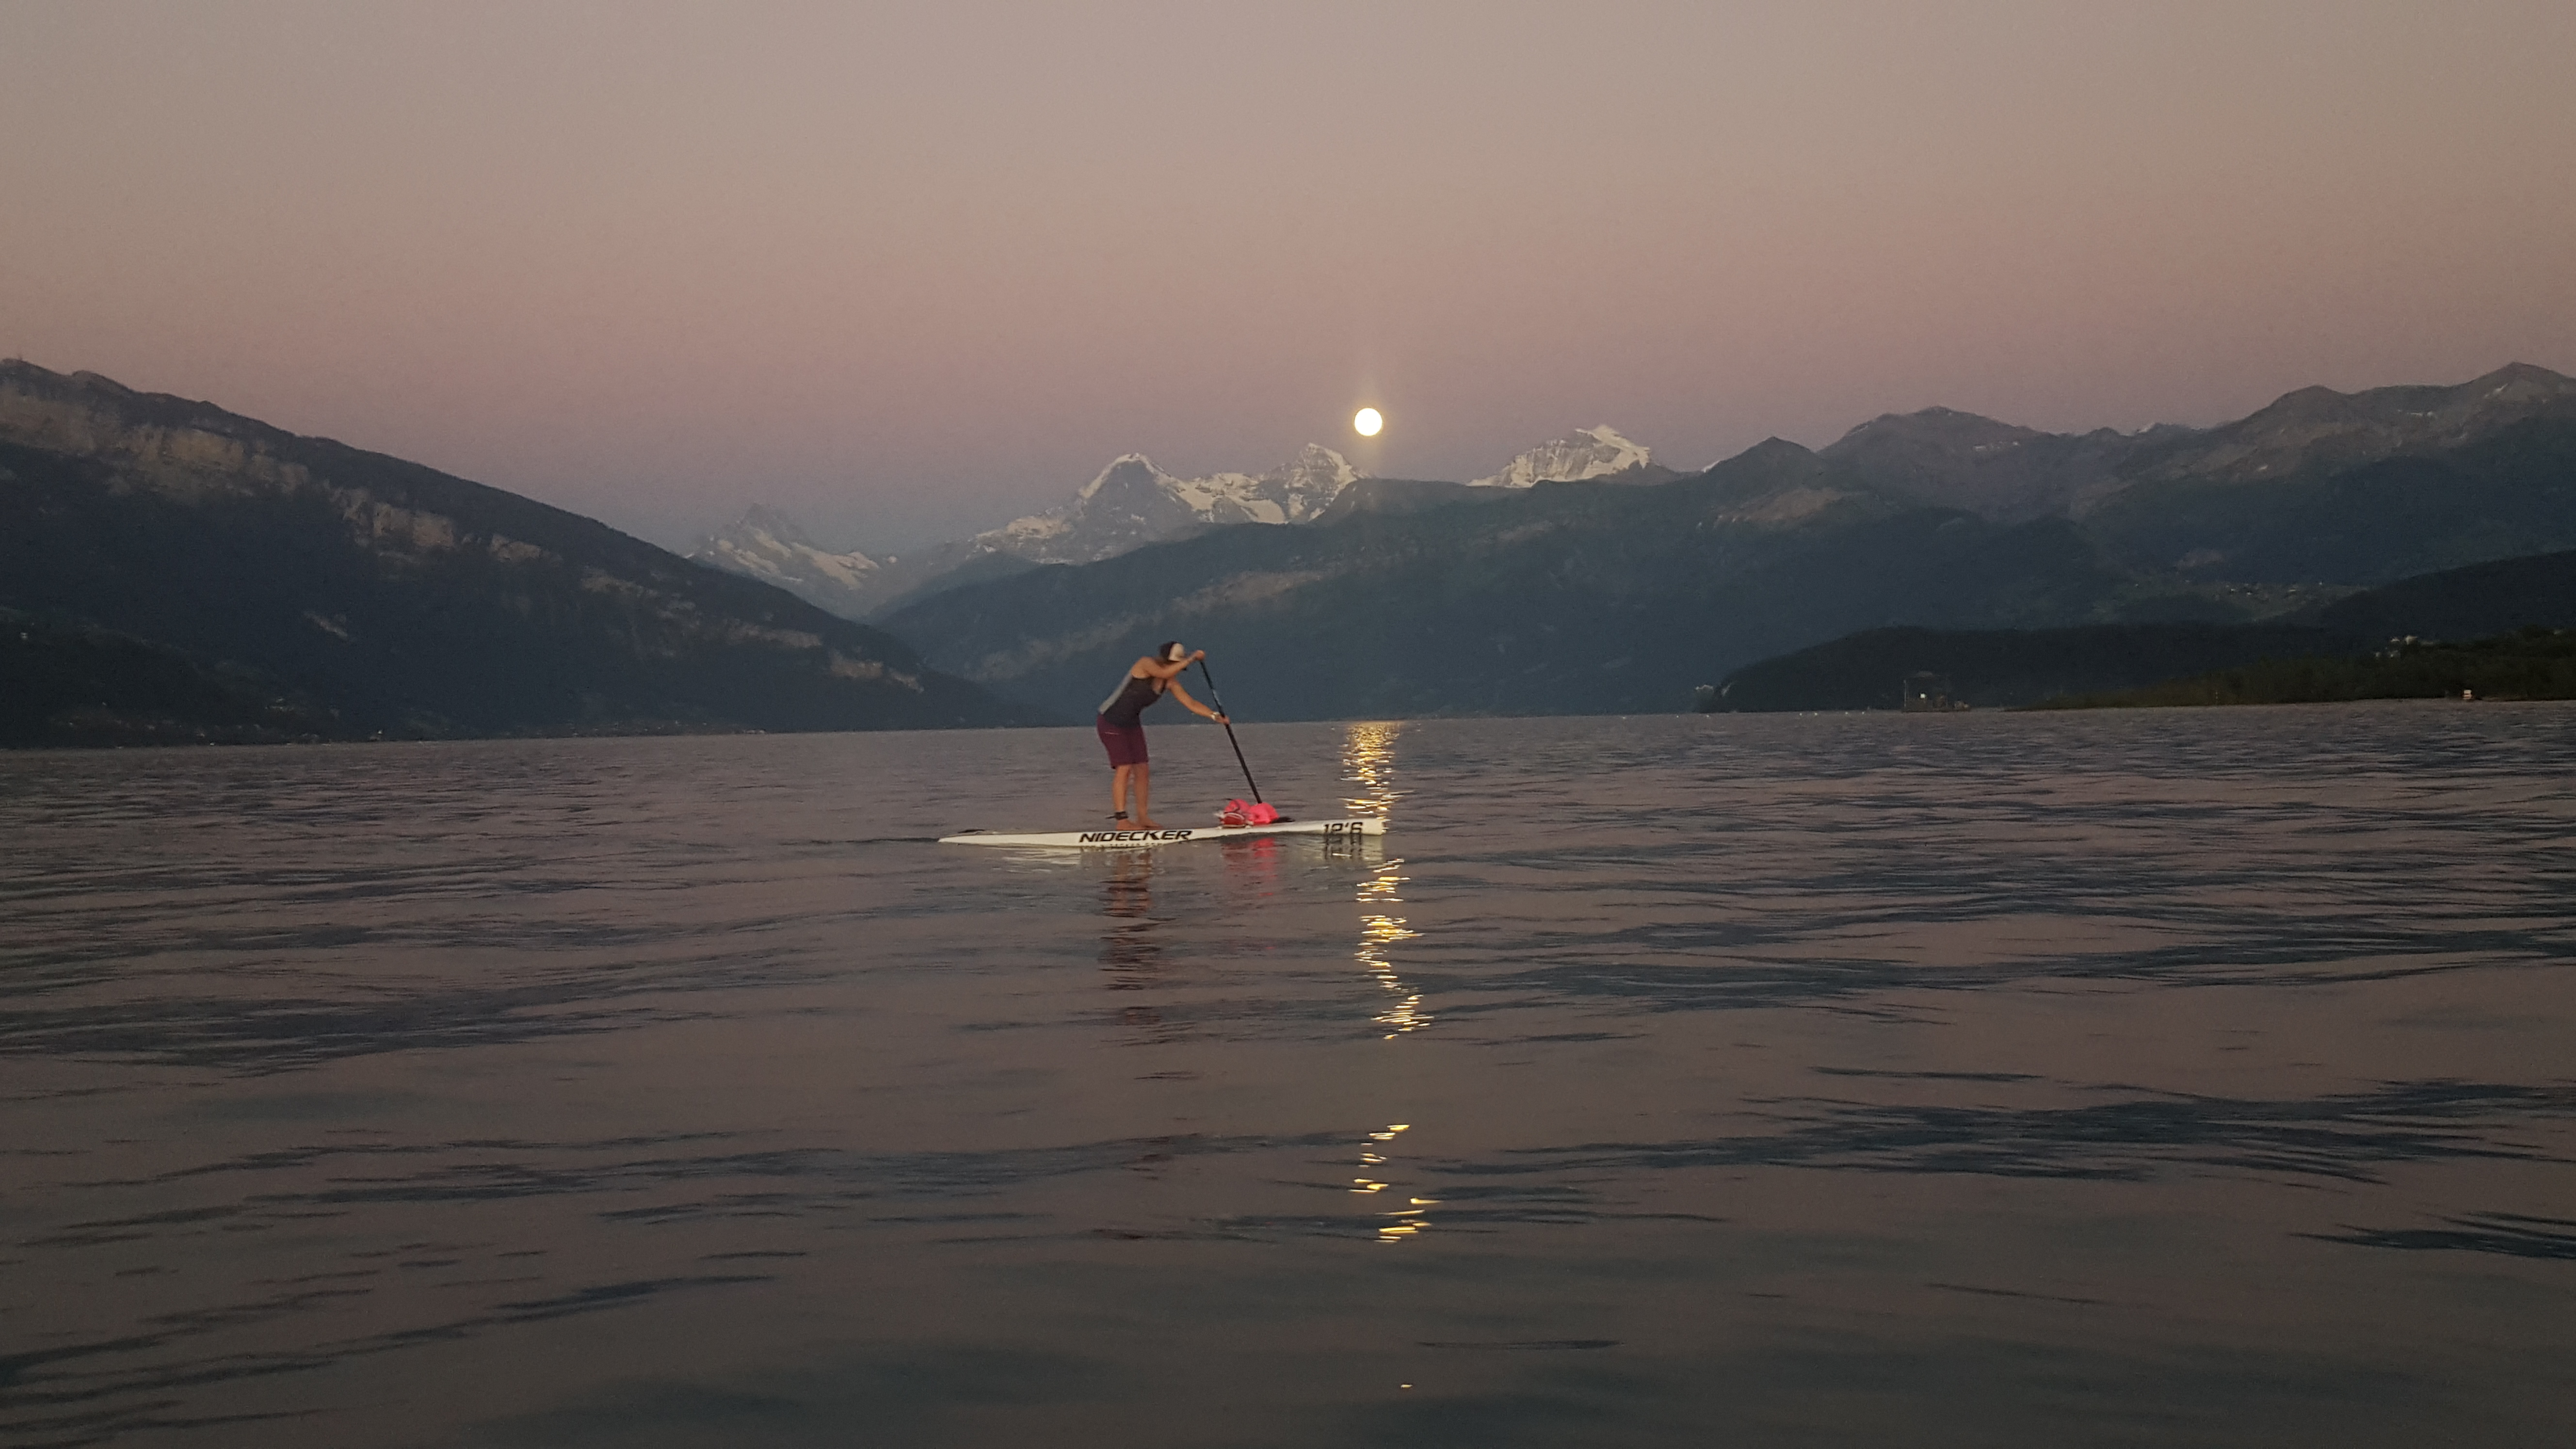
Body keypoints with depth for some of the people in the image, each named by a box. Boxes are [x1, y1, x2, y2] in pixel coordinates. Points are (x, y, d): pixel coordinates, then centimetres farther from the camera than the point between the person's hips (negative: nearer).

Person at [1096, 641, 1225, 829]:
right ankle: (1121, 820, -14)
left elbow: (1191, 703, -1)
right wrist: (1191, 659, -35)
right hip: (1111, 720, -8)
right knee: (1124, 768, -14)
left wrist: (1215, 715, -13)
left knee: (1142, 769, 3)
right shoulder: (1146, 664, -18)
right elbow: (1164, 673, -37)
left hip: (1132, 723, 8)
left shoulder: (1170, 683, 1)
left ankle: (1142, 818, 10)